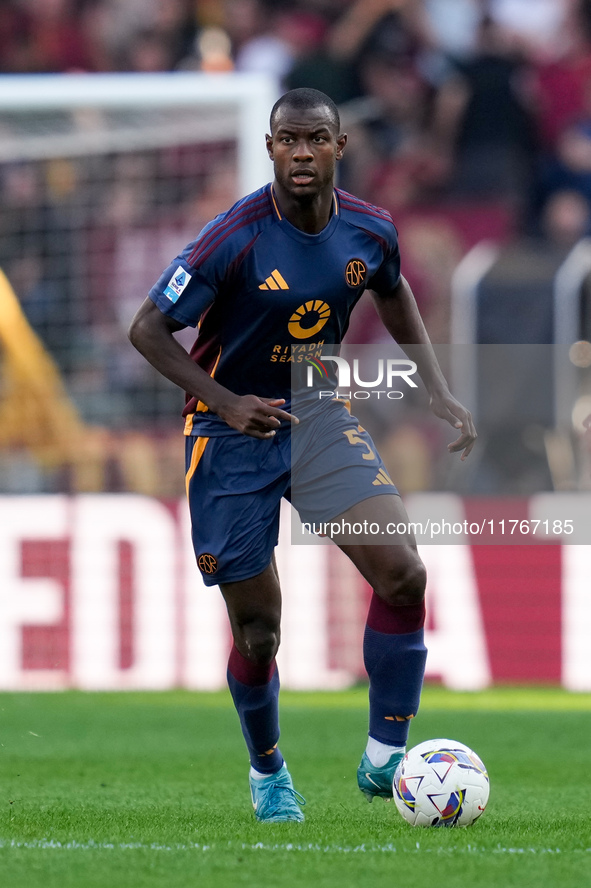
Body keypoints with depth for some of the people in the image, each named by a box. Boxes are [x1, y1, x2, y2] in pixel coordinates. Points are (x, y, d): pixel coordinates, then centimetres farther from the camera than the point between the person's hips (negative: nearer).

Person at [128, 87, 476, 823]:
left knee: (403, 574, -16)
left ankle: (383, 760, -3)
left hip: (319, 417, 4)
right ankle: (266, 773, 29)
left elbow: (395, 298, 17)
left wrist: (438, 392, 8)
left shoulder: (369, 232, -7)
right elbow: (147, 330, -15)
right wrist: (227, 403, -22)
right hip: (232, 433, -4)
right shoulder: (236, 239, -21)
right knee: (257, 630, 1)